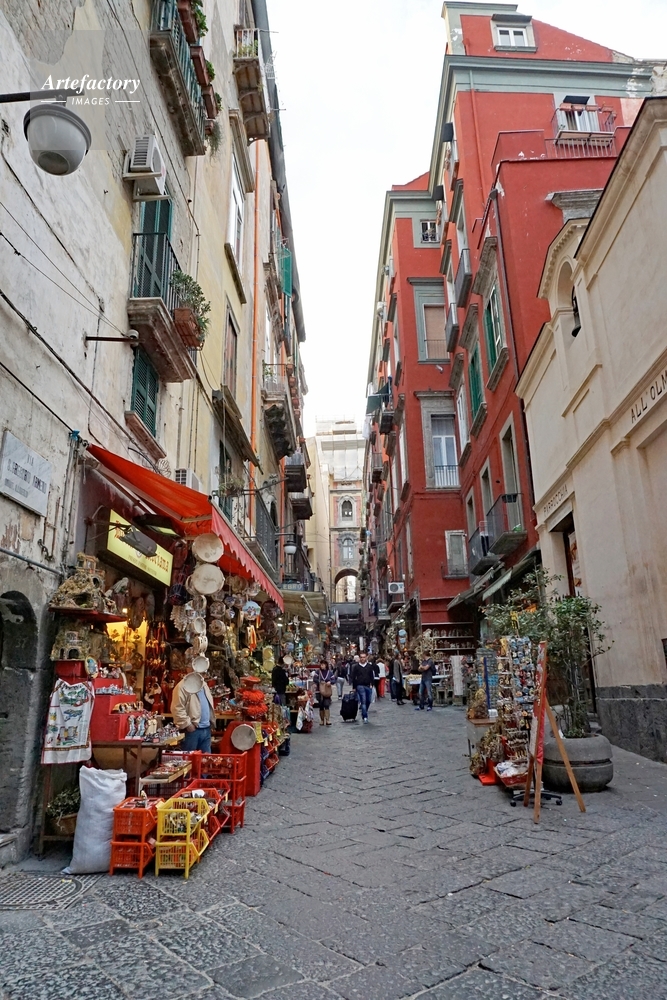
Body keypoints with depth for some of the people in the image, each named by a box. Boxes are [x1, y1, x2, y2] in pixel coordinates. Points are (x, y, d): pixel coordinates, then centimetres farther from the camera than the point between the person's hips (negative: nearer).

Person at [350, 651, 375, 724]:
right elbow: (353, 677, 3)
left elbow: (371, 676, 10)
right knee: (363, 701, -11)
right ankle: (365, 716, -11)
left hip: (368, 686, 3)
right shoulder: (356, 666, 0)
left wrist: (371, 684, 0)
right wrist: (354, 687, 1)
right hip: (360, 686, -3)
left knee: (368, 701, 8)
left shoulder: (370, 666, 7)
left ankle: (364, 713, 29)